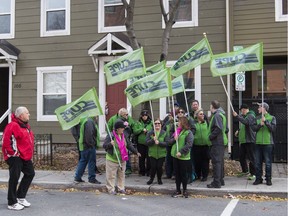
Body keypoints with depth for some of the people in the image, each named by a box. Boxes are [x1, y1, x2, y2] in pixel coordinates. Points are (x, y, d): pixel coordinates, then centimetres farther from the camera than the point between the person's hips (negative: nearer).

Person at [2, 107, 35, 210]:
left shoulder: (26, 126, 12)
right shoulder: (13, 126, -17)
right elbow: (6, 141, -22)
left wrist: (30, 154, 17)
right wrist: (13, 153, -16)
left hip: (25, 156, 10)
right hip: (15, 158, -10)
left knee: (30, 173, 13)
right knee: (14, 178, -3)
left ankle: (20, 197, 27)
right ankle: (12, 203, 9)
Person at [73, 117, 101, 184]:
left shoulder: (82, 121, 13)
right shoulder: (89, 121, -18)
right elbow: (89, 134, -24)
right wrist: (91, 143, -19)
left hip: (82, 145, 10)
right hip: (89, 146, -10)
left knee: (83, 161, 16)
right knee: (91, 162, 0)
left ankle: (77, 177, 20)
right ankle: (92, 178, 7)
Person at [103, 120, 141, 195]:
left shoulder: (124, 136, 4)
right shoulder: (110, 136, -16)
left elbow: (129, 145, 12)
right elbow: (104, 146, -15)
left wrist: (136, 152, 8)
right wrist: (110, 144, -35)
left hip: (122, 160, 6)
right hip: (112, 160, -6)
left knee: (121, 175, 14)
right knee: (111, 175, 1)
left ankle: (121, 188, 26)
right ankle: (111, 189, 12)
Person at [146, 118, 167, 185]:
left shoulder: (164, 133, -1)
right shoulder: (150, 133, 1)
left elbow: (166, 143, -8)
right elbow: (147, 142, -6)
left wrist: (159, 143, -22)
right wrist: (153, 140, -23)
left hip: (161, 154, 0)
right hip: (152, 154, 0)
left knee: (159, 167, 3)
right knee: (153, 167, 0)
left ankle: (159, 179, 25)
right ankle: (151, 179, 23)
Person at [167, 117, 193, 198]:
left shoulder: (188, 132, -9)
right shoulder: (176, 131, 12)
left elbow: (189, 144, -19)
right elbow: (169, 141, 13)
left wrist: (181, 152, -23)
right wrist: (174, 139, -7)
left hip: (184, 157, -6)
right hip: (175, 156, 6)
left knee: (183, 174, 4)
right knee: (177, 174, 12)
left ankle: (185, 191, 18)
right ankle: (178, 191, 22)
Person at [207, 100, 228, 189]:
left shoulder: (217, 115, -13)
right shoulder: (222, 115, 18)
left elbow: (218, 128, -24)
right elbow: (226, 129, 19)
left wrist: (211, 136, -15)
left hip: (217, 142, -10)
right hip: (222, 141, 10)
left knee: (216, 162, -7)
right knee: (220, 162, 16)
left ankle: (216, 182, -5)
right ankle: (221, 180, 24)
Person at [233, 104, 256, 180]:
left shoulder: (251, 116, -10)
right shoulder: (244, 116, 18)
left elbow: (246, 122, -31)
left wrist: (237, 116, -29)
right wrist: (238, 131, 14)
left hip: (249, 140, -10)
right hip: (243, 141, 10)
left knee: (251, 158, -4)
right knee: (242, 157, 16)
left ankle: (253, 174, 3)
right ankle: (245, 171, 31)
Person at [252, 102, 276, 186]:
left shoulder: (272, 118, 2)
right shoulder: (257, 118, 12)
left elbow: (273, 129, -9)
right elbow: (254, 128, 1)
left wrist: (265, 122, -18)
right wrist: (260, 124, -15)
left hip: (268, 143, -3)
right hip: (258, 143, 4)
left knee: (268, 162, 1)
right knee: (258, 162, 6)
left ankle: (268, 179, 12)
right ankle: (258, 178, 15)